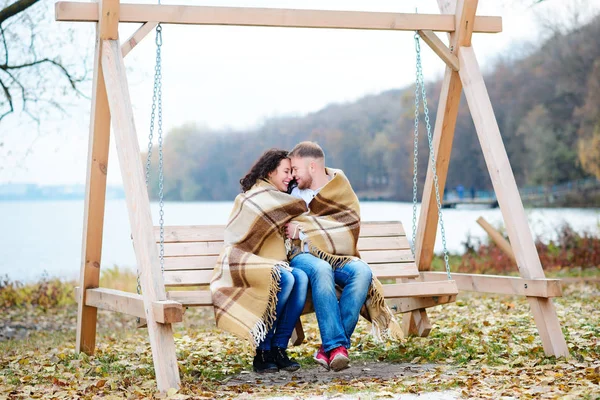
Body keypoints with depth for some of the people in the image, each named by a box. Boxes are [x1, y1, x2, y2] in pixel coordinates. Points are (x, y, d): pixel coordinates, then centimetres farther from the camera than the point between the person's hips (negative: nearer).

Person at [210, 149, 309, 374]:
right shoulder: (258, 195, -6)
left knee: (301, 278, -24)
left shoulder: (274, 198, 23)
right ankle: (262, 352, -27)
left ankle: (279, 348, -25)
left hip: (267, 266, 8)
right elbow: (299, 207, -5)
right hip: (240, 265, -8)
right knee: (284, 279, -36)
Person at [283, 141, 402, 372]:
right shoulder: (295, 192, 16)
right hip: (303, 256, 0)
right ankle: (337, 345, -44)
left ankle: (329, 347, -37)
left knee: (362, 272, -35)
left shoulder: (340, 188, 7)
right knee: (321, 269, -38)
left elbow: (348, 227, -8)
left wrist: (302, 229, -11)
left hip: (338, 257, 0)